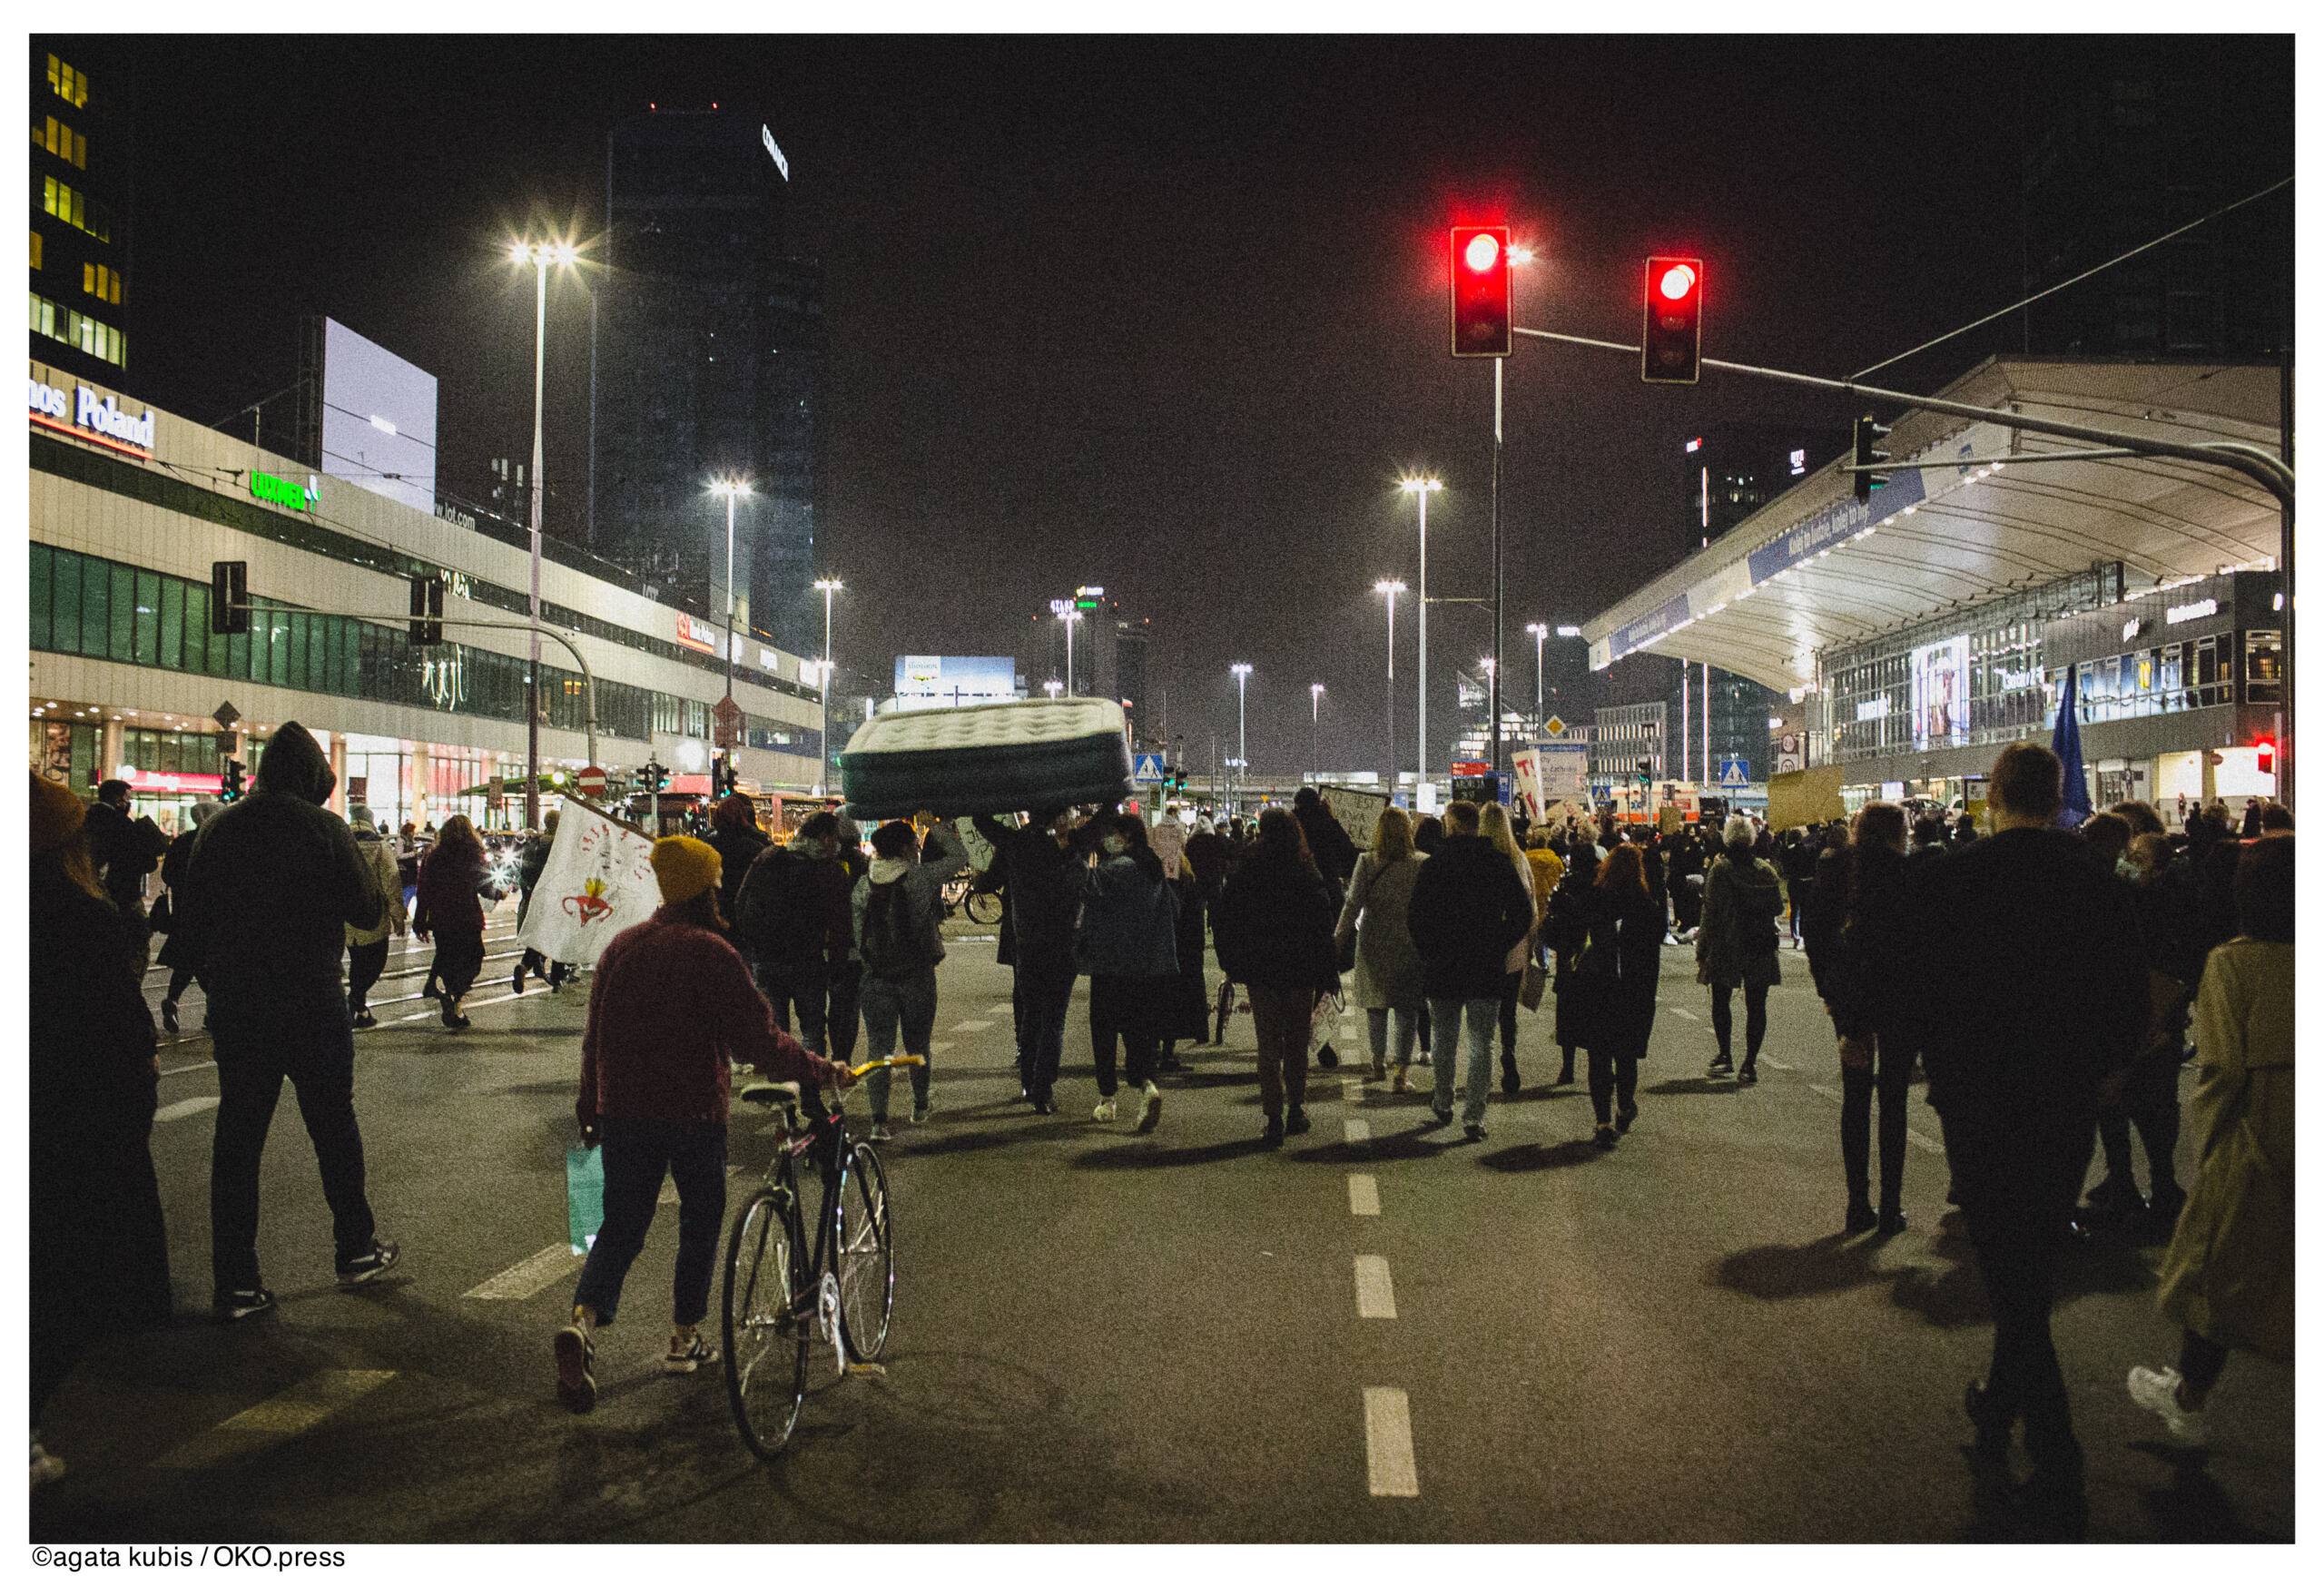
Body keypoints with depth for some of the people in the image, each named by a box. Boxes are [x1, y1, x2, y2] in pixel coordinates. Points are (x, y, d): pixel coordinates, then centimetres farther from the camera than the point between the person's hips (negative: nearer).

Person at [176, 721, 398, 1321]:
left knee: (237, 1136, 7)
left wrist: (217, 990, 16)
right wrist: (373, 871, 12)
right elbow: (367, 911, -8)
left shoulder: (217, 828, 3)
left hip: (235, 1007, 3)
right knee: (334, 1125, 13)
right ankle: (356, 1249, 25)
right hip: (312, 1007, -3)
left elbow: (193, 916, 8)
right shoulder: (323, 828, -10)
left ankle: (235, 1282, 8)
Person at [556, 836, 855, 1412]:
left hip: (623, 1111, 5)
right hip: (693, 1111, -5)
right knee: (700, 1221, 14)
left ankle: (584, 1320, -13)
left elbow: (595, 1034, 14)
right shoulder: (711, 953, -14)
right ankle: (685, 1338, 22)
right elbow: (759, 1040, -16)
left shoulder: (622, 945, 6)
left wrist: (589, 1107, 24)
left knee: (621, 1225, 9)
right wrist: (825, 1070, -6)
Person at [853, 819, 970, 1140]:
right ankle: (920, 1105, 32)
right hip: (917, 975, -2)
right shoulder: (921, 877, -11)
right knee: (917, 1042, 16)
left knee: (879, 1045, 3)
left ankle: (879, 1119, -4)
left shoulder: (863, 885, -1)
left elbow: (856, 931, 5)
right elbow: (960, 856, 0)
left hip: (876, 977, 2)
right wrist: (935, 825, 9)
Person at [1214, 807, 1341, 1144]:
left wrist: (1233, 964, 7)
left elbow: (1224, 921, -4)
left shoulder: (1246, 876, -7)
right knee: (1297, 1044, 18)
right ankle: (1297, 1110, 21)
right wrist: (1327, 976, 0)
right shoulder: (1310, 876, -6)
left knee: (1269, 1047, 6)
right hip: (1301, 972, 1)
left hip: (1261, 972, -1)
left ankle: (1275, 1119, 1)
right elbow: (1324, 928, -6)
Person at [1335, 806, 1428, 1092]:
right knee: (1407, 1008, 6)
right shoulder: (1423, 863, -6)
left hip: (1374, 944, 0)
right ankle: (1401, 1072, 1)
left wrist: (1337, 942, -5)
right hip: (1410, 946, 0)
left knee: (1376, 1003, 18)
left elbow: (1352, 905, -9)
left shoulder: (1367, 862, -8)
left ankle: (1379, 1061, 30)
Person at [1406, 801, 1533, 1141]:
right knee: (1482, 1043, 4)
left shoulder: (1433, 866, -7)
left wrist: (1430, 952, 6)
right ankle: (1474, 1116, -2)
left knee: (1445, 1040, 17)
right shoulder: (1500, 864, -3)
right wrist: (1499, 946, 6)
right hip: (1488, 971, 0)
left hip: (1442, 970, 0)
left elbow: (1414, 918, -6)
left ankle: (1442, 1105, 30)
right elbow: (1523, 914, -1)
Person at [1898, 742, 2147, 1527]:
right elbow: (2132, 1010, -1)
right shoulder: (2103, 884, -4)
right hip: (2068, 1109, 4)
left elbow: (1914, 992, -10)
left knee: (2010, 1273, 3)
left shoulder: (1944, 879, -13)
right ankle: (2000, 1405, 37)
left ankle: (2058, 1470, 0)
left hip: (1979, 1107, -4)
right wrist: (2082, 1069, 13)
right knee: (2032, 1268, 20)